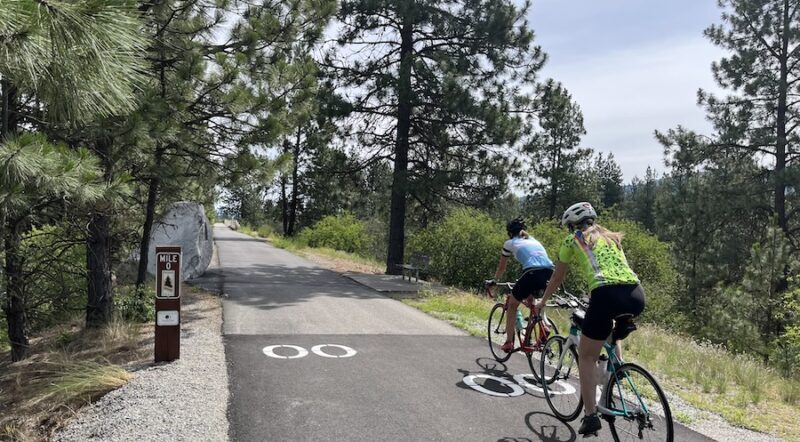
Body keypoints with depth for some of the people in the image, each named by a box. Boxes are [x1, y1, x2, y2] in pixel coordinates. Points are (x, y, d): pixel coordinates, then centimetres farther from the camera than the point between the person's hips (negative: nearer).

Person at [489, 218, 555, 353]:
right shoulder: (533, 240, 32)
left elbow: (501, 268, 27)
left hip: (532, 273, -5)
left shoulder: (509, 243, 18)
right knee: (529, 299, 33)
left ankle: (509, 342, 13)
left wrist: (494, 281, 46)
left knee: (512, 305, 17)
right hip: (549, 273, 5)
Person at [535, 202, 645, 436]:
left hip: (607, 296, -5)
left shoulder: (572, 240, 16)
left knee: (587, 357, 10)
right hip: (636, 295, 5)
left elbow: (557, 278, 25)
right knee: (611, 321, 40)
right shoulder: (612, 237, 29)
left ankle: (591, 415, 4)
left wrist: (543, 301, 41)